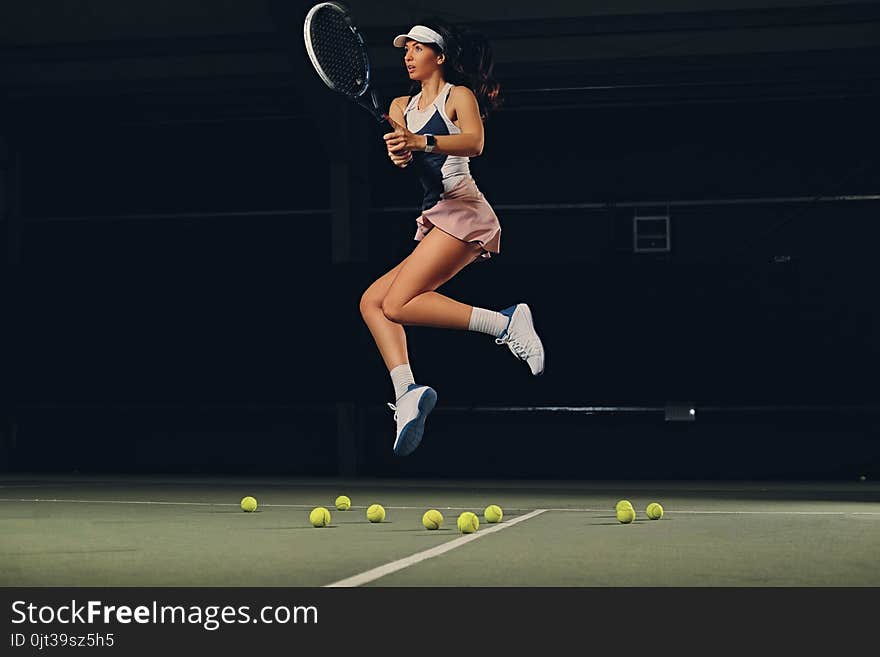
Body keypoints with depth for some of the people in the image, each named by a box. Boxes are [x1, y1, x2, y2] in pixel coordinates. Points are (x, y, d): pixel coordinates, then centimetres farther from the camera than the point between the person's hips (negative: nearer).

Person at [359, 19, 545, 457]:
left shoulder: (459, 95, 2)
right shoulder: (401, 105, 22)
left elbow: (474, 143, -18)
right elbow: (401, 151, 4)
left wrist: (422, 142, -34)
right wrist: (400, 151, -21)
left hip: (461, 212, -8)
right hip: (433, 223, 8)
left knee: (397, 304, -22)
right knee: (371, 301, -4)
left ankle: (505, 321, -22)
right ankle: (406, 393, -19)